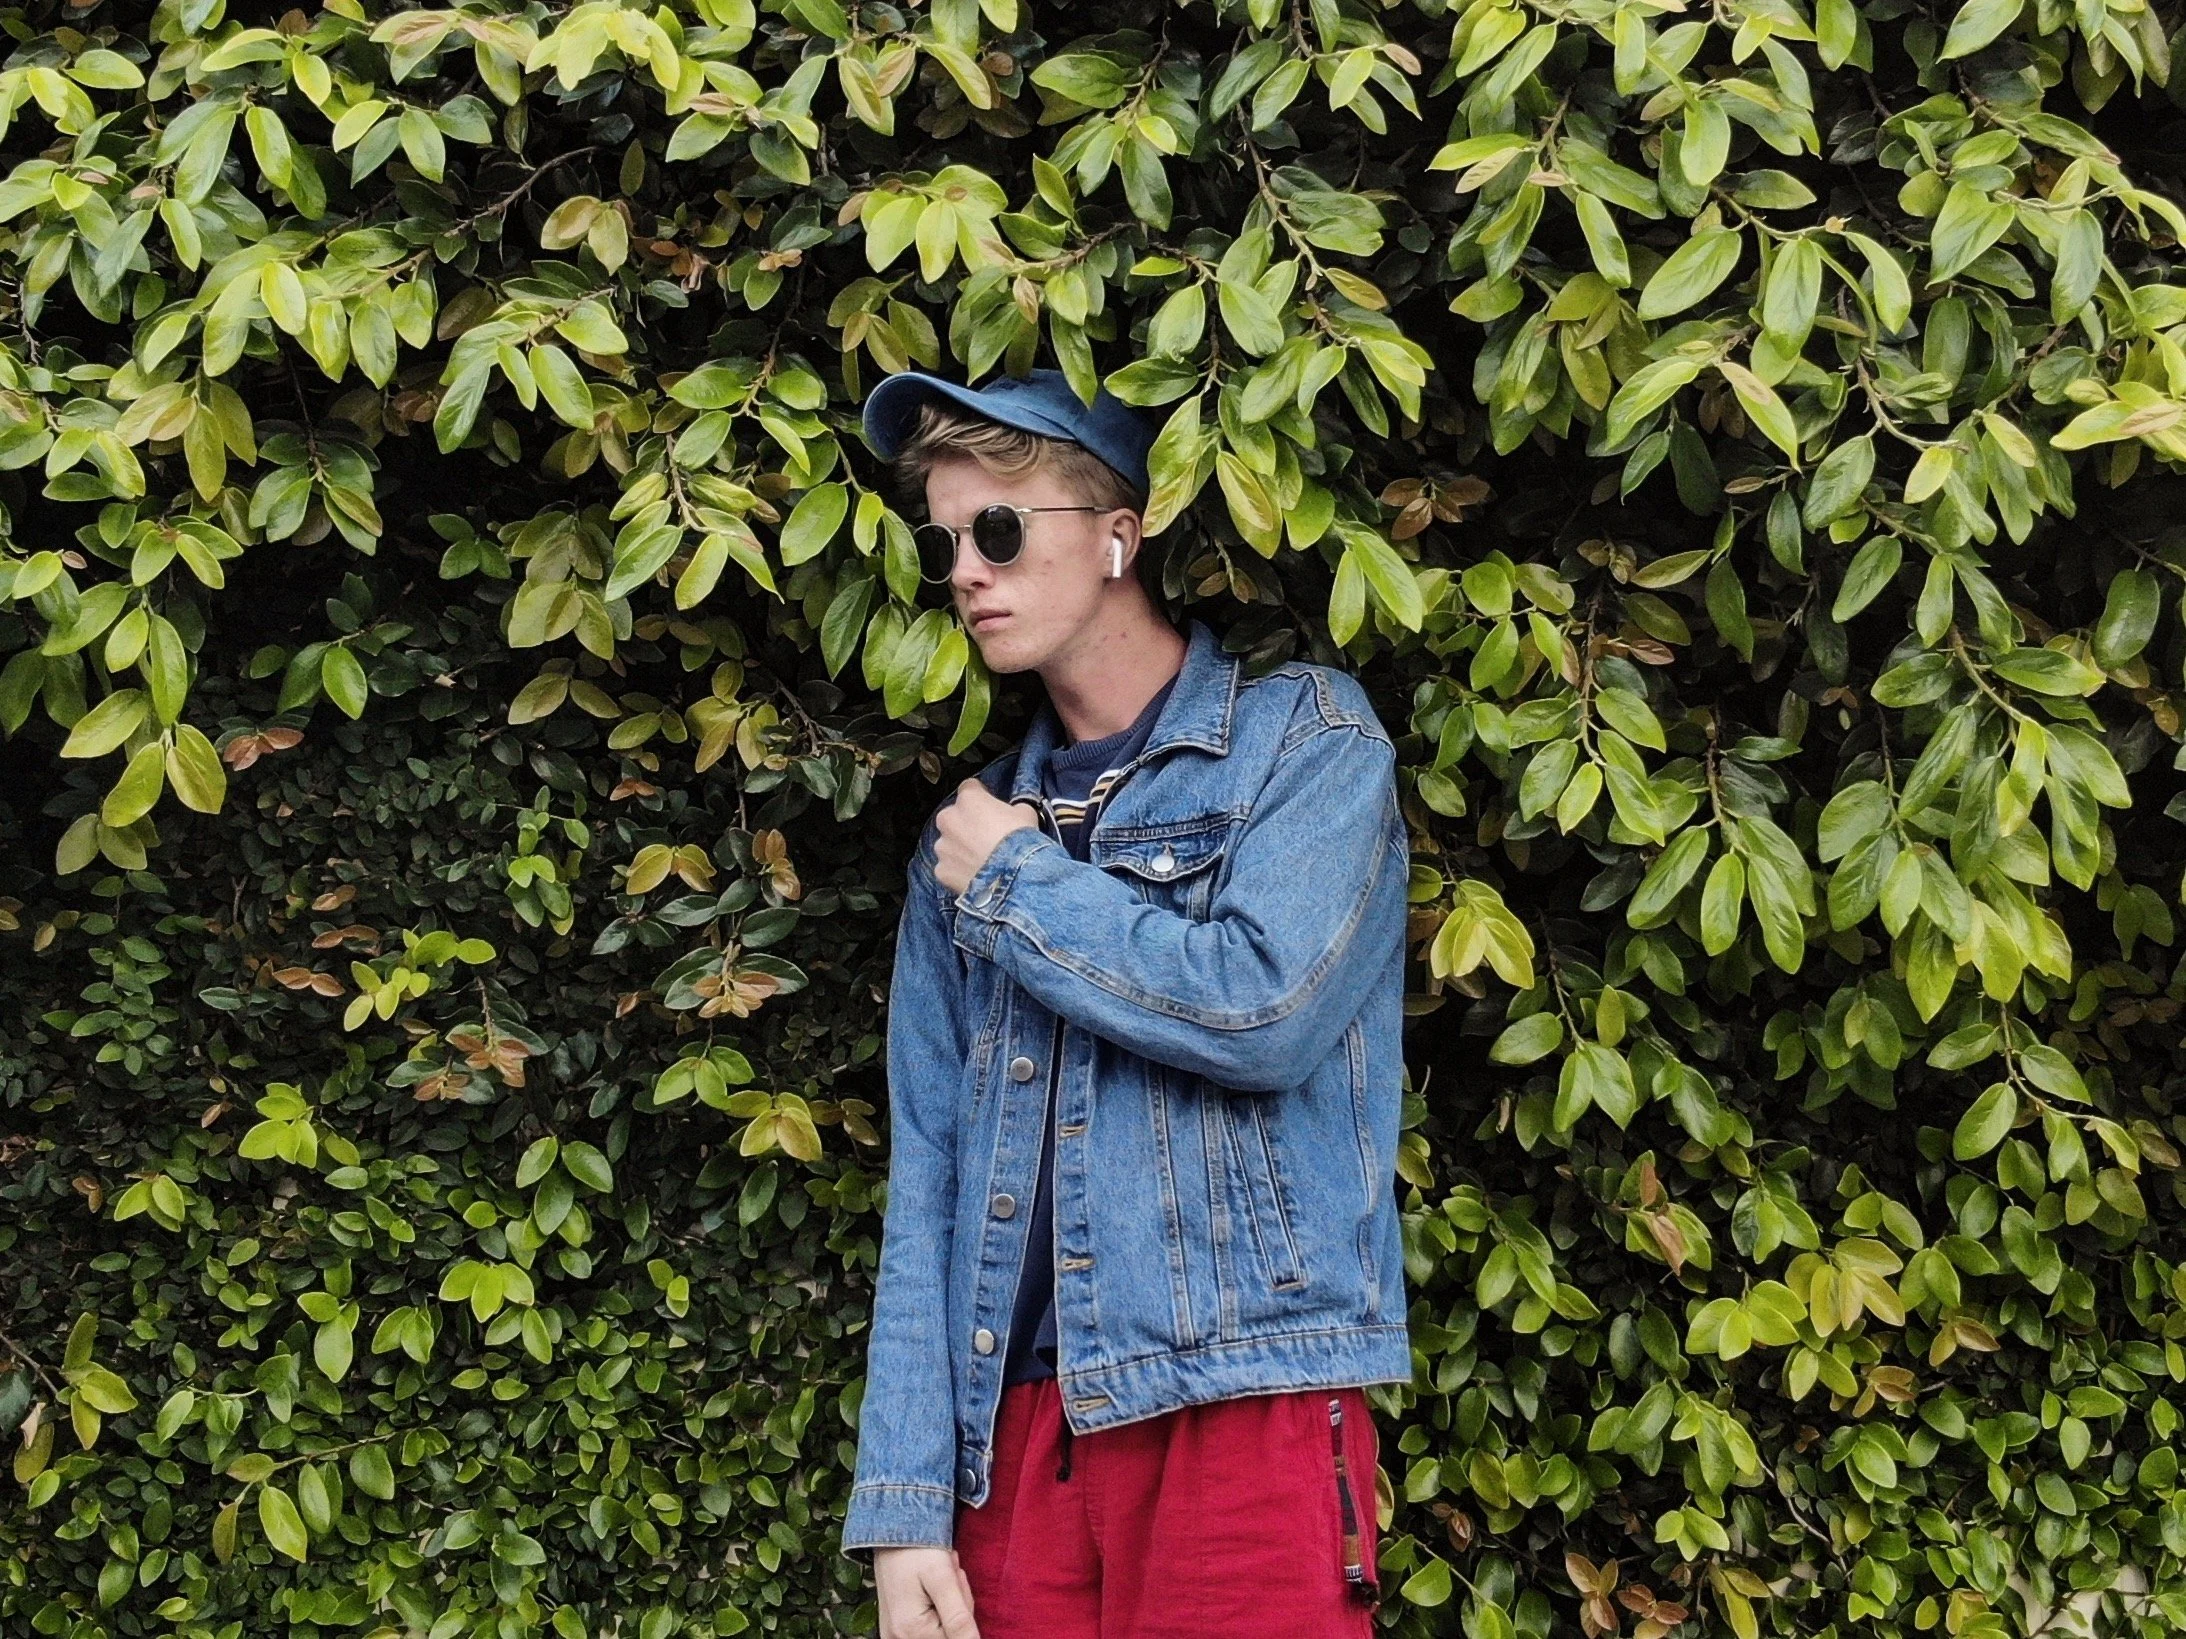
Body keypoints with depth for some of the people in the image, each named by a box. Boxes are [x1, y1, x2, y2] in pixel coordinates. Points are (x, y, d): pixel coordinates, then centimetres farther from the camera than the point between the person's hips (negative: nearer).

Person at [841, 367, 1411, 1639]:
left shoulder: (1303, 738, 1)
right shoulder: (972, 833, 14)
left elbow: (1264, 1012, -17)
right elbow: (929, 1176, 10)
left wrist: (1017, 880, -4)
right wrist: (907, 1504, 2)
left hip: (1246, 1404, -4)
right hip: (1017, 1426, 5)